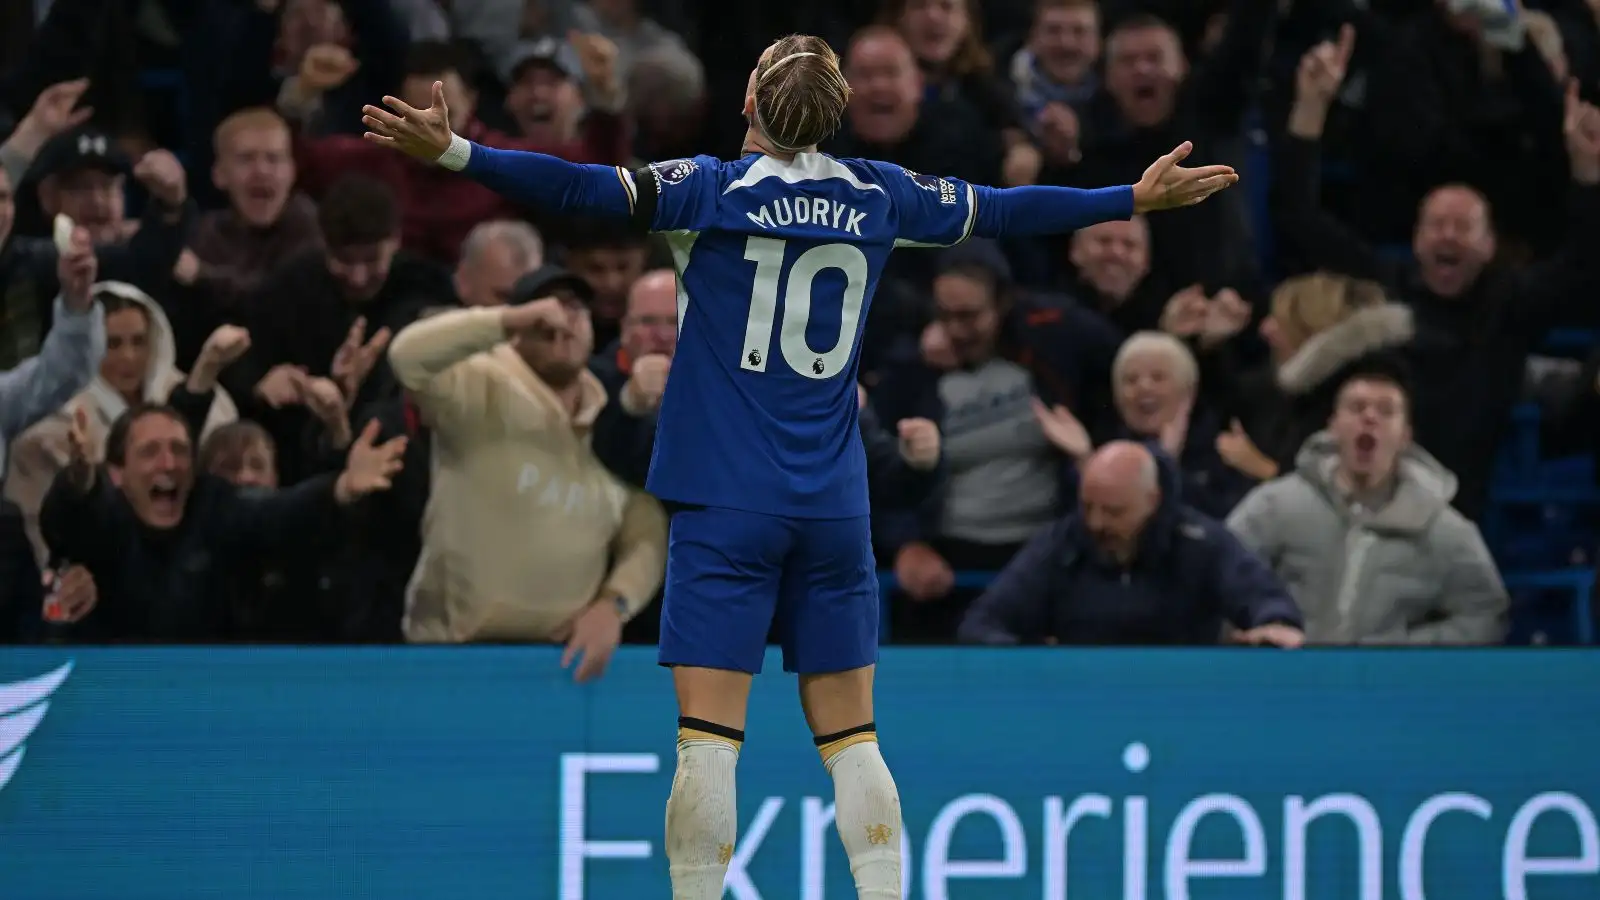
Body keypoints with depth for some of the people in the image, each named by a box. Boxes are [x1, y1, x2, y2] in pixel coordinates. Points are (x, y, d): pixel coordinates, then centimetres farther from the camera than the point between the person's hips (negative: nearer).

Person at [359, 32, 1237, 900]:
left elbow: (584, 188, -18)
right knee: (851, 738, 9)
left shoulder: (713, 190, -5)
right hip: (834, 505, 3)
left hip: (727, 503, -3)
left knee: (708, 735, -5)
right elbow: (1001, 209, 18)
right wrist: (1136, 199, 31)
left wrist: (456, 152, -23)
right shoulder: (877, 196, 5)